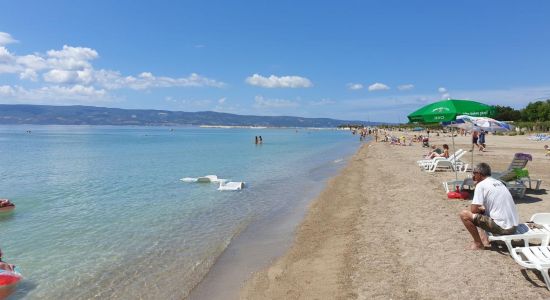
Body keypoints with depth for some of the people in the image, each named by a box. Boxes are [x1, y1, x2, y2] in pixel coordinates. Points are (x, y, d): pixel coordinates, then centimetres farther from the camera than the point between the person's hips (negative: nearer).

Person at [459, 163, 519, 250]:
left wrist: (482, 209, 7)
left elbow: (473, 209, -13)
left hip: (501, 227, -9)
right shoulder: (499, 183, 15)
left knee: (464, 214, -4)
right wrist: (484, 209, 19)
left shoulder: (481, 185, -9)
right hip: (514, 227, 9)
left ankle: (478, 244, 7)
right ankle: (485, 240, 21)